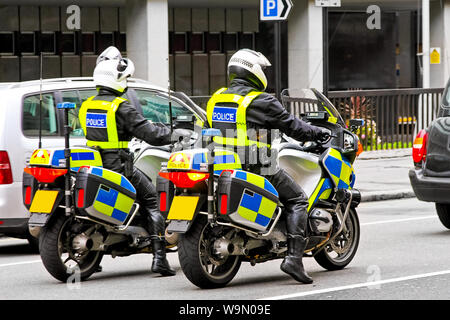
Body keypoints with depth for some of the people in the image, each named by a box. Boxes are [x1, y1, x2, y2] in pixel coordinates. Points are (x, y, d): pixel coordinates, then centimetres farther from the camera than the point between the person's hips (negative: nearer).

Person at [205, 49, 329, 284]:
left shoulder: (216, 98, 11)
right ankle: (294, 257, -9)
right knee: (297, 199, 4)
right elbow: (290, 125, -5)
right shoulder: (260, 101, -11)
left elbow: (209, 132, 22)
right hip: (255, 166, -7)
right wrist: (315, 133, 12)